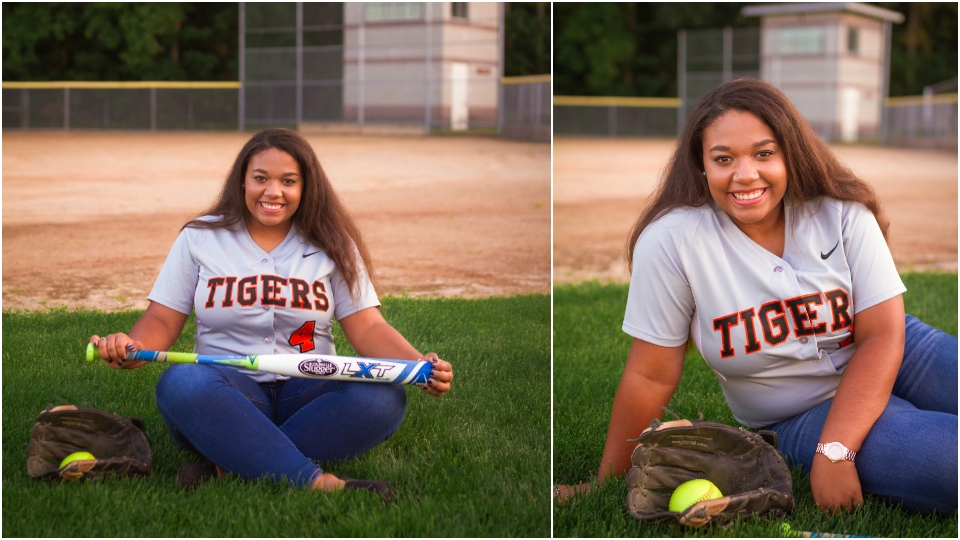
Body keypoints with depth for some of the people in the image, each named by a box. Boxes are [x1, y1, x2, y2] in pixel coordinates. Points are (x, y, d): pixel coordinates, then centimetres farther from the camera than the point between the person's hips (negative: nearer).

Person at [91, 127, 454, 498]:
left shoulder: (332, 245, 9)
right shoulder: (200, 238, 9)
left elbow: (367, 328, 3)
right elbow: (162, 320, 6)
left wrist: (418, 365, -17)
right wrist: (134, 348, -18)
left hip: (307, 394, 1)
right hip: (228, 397, -1)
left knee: (384, 398, -29)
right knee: (181, 383, -34)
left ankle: (231, 465, -33)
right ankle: (316, 482, -41)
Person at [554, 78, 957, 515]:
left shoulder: (843, 213, -10)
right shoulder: (671, 240, -16)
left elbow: (881, 335, -12)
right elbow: (652, 377, -10)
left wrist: (835, 452, -24)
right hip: (798, 416, -2)